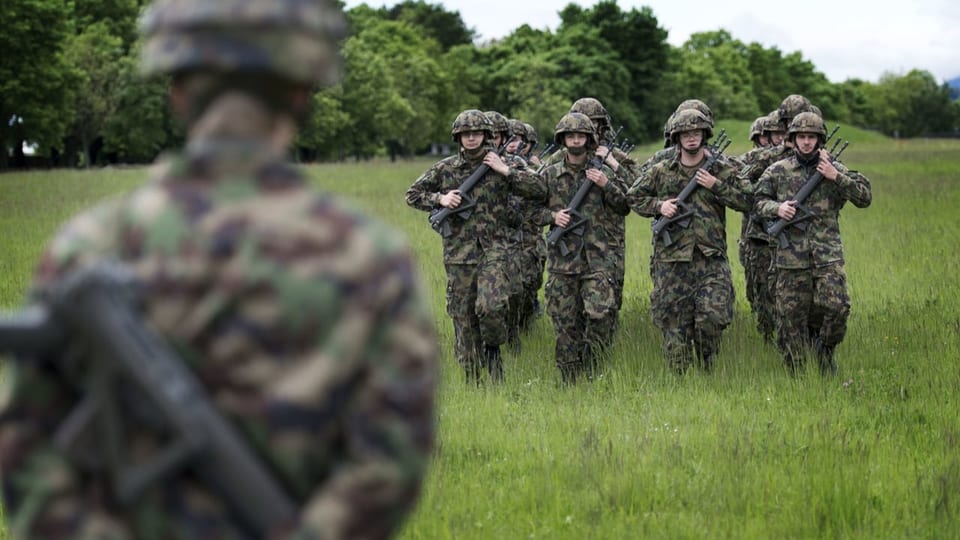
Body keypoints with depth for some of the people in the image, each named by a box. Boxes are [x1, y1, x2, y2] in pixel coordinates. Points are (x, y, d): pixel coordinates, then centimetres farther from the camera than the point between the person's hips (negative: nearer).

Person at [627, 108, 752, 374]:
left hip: (711, 258, -1)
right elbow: (633, 197, 16)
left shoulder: (721, 169, 7)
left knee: (714, 315, -13)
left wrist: (717, 186, -7)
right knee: (674, 322, 2)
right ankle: (679, 375, 13)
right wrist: (658, 205, -2)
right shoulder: (661, 172, 8)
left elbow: (746, 200, 4)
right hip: (671, 259, 1)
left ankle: (707, 369, 9)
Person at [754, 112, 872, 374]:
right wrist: (777, 209, -9)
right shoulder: (777, 171, 7)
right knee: (791, 315, 1)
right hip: (791, 256, 0)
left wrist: (836, 177, -10)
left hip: (828, 255, 0)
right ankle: (795, 372, 13)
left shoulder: (834, 168, 7)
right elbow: (760, 201, 12)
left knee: (837, 307, -15)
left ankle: (825, 348, 13)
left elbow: (865, 198, 2)